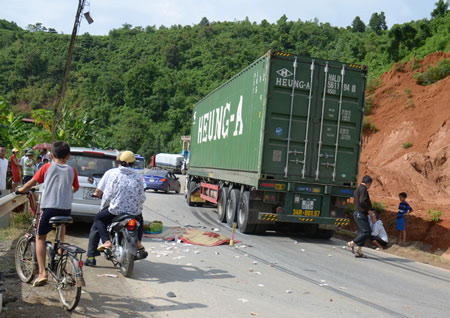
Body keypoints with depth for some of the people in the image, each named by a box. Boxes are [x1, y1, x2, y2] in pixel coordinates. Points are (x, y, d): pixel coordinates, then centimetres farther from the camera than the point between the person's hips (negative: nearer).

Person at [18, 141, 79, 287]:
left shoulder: (47, 167, 4)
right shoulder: (71, 170, 9)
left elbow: (31, 182, 7)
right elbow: (76, 188, 23)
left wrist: (22, 189, 27)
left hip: (49, 207, -2)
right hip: (66, 208, 2)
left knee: (40, 238, 12)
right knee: (60, 240, 28)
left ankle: (42, 273, 1)